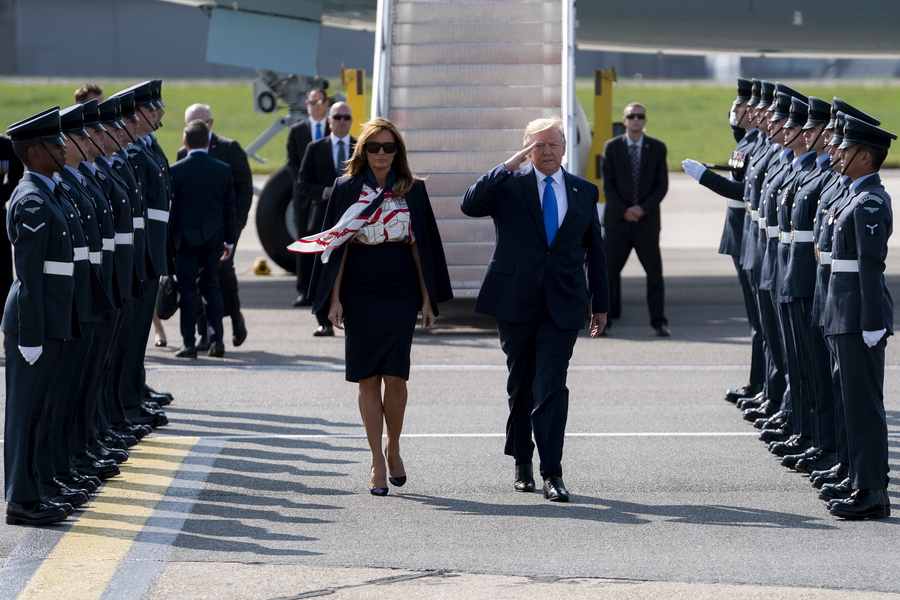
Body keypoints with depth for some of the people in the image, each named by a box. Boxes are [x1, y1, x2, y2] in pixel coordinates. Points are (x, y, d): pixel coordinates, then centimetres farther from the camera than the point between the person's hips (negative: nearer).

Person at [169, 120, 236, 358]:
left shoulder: (176, 170, -8)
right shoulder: (223, 169, 0)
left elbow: (170, 207, -5)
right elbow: (230, 207, 4)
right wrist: (229, 240, 11)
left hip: (186, 236, -3)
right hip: (213, 236, 3)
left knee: (188, 289, 2)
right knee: (211, 285, 13)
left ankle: (189, 343, 1)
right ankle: (216, 339, 6)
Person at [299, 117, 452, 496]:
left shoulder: (412, 190, 6)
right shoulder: (346, 189, 3)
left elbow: (420, 245, 7)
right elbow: (337, 246, 3)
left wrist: (428, 299, 4)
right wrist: (334, 298, -3)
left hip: (401, 293, 0)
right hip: (360, 293, 0)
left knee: (395, 376, -7)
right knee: (368, 378, -1)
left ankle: (393, 449, 14)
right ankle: (377, 461, 6)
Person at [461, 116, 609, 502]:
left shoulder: (584, 192, 9)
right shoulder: (509, 185, 1)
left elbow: (595, 250, 14)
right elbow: (470, 205, -16)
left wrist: (601, 304, 12)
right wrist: (508, 166, -19)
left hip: (562, 306, 0)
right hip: (515, 301, 0)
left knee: (552, 386, -9)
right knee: (521, 384, 11)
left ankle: (552, 473, -10)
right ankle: (522, 462, 26)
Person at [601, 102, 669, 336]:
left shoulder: (657, 148, 5)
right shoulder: (612, 147, 4)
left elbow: (662, 185, 1)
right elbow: (608, 185, 1)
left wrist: (643, 208, -11)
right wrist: (624, 211, -11)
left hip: (647, 220, 0)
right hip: (617, 220, 0)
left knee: (654, 273, -1)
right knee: (609, 271, 0)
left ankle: (659, 320, 4)